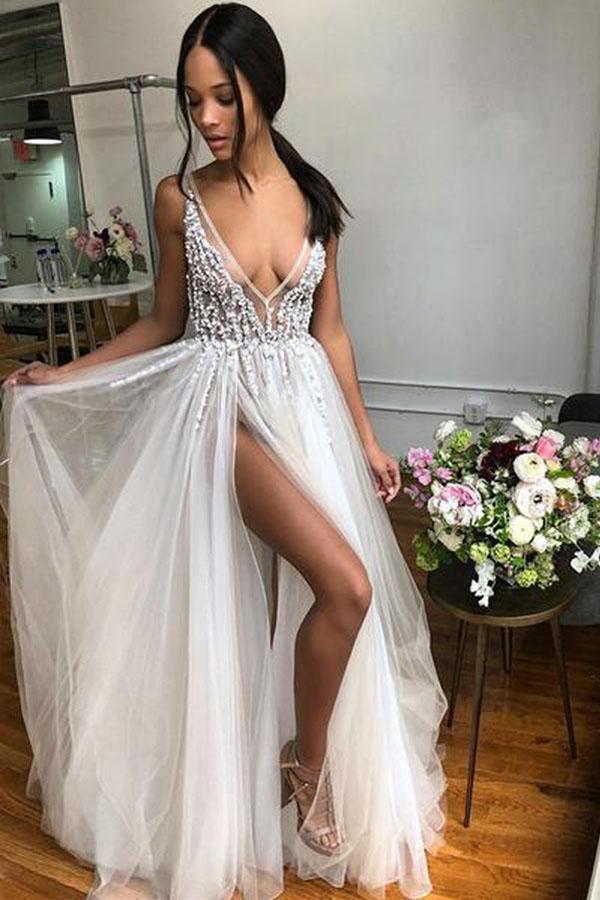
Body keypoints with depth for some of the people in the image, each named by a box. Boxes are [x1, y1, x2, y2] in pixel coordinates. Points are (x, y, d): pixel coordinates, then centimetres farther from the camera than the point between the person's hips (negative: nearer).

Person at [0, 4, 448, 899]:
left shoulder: (314, 197, 5)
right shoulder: (180, 197, -1)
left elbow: (328, 330, 8)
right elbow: (165, 323, 7)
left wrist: (365, 439, 8)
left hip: (305, 407, 3)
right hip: (220, 407, -3)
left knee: (285, 601, 9)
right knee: (346, 585, -18)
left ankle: (302, 758, 34)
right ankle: (306, 763, 9)